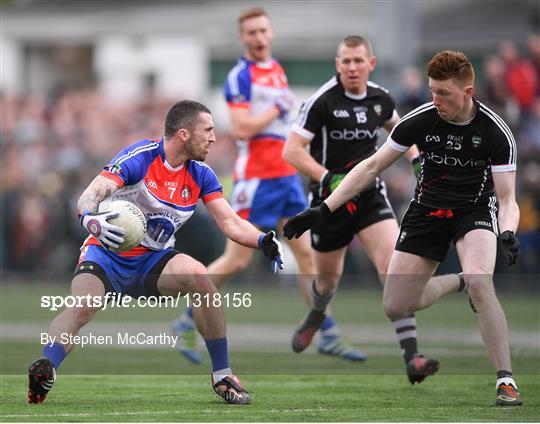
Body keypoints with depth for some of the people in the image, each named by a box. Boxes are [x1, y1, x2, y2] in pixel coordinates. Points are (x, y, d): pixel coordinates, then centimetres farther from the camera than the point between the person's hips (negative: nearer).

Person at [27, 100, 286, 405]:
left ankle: (222, 375, -14)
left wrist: (263, 241, -20)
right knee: (82, 307, -34)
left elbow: (231, 223, -1)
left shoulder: (201, 175, 1)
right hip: (107, 254, -4)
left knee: (199, 276, -25)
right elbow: (91, 195, -28)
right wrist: (91, 219, -51)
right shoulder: (140, 158, -17)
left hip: (152, 262, 4)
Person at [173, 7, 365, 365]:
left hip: (287, 175, 7)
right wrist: (278, 109, -14)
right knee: (237, 261, -4)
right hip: (256, 177, -7)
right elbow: (241, 129, -21)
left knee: (307, 255, 3)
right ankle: (187, 322, 11)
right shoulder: (240, 76, -10)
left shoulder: (278, 70, 15)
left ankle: (330, 335, 5)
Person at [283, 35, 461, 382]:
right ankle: (316, 316, 55)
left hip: (371, 197, 2)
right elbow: (292, 150, -14)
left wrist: (417, 159, 12)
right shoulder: (323, 102, -14)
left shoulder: (380, 99, 2)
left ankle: (412, 358, -23)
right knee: (329, 278, 15)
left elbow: (397, 125, 26)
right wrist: (328, 178, -25)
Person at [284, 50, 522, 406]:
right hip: (428, 209, 4)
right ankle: (455, 287, 31)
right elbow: (371, 167, -6)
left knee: (479, 283, -34)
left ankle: (506, 381, -23)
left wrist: (508, 234, -40)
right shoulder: (420, 120, -14)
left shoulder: (495, 132, -19)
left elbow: (507, 198, -17)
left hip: (475, 208, -3)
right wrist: (323, 210, -11)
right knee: (395, 308, -2)